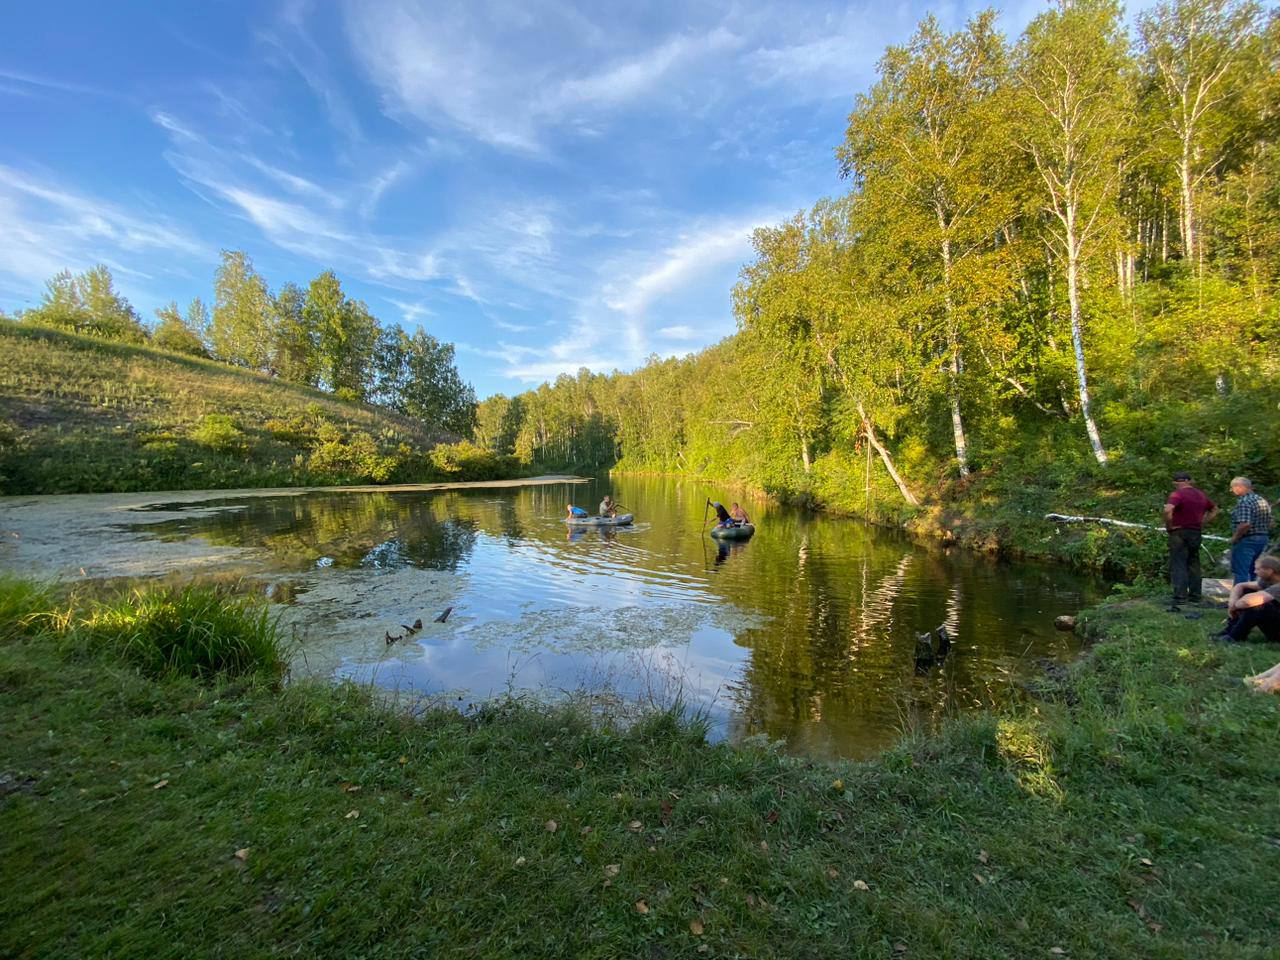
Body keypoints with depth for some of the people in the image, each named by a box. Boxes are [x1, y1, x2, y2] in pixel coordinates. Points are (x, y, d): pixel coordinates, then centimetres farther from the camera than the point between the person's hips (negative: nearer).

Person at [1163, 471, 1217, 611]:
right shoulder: (1201, 495, 11)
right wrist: (1203, 522, 17)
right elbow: (1215, 509, 27)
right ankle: (1195, 596, 21)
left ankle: (1180, 597, -12)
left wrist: (1169, 526, -15)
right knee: (1193, 565, 15)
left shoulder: (1177, 494, -13)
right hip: (1196, 533, 7)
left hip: (1180, 533, -7)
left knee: (1178, 566, -6)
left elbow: (1168, 510, -29)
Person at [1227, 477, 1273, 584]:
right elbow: (1269, 523, 18)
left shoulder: (1243, 502, -18)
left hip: (1246, 541, -9)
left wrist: (1234, 538, -16)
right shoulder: (1263, 501, 13)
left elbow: (1245, 524, -27)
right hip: (1263, 539, 9)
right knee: (1254, 572, 17)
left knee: (1240, 573, -5)